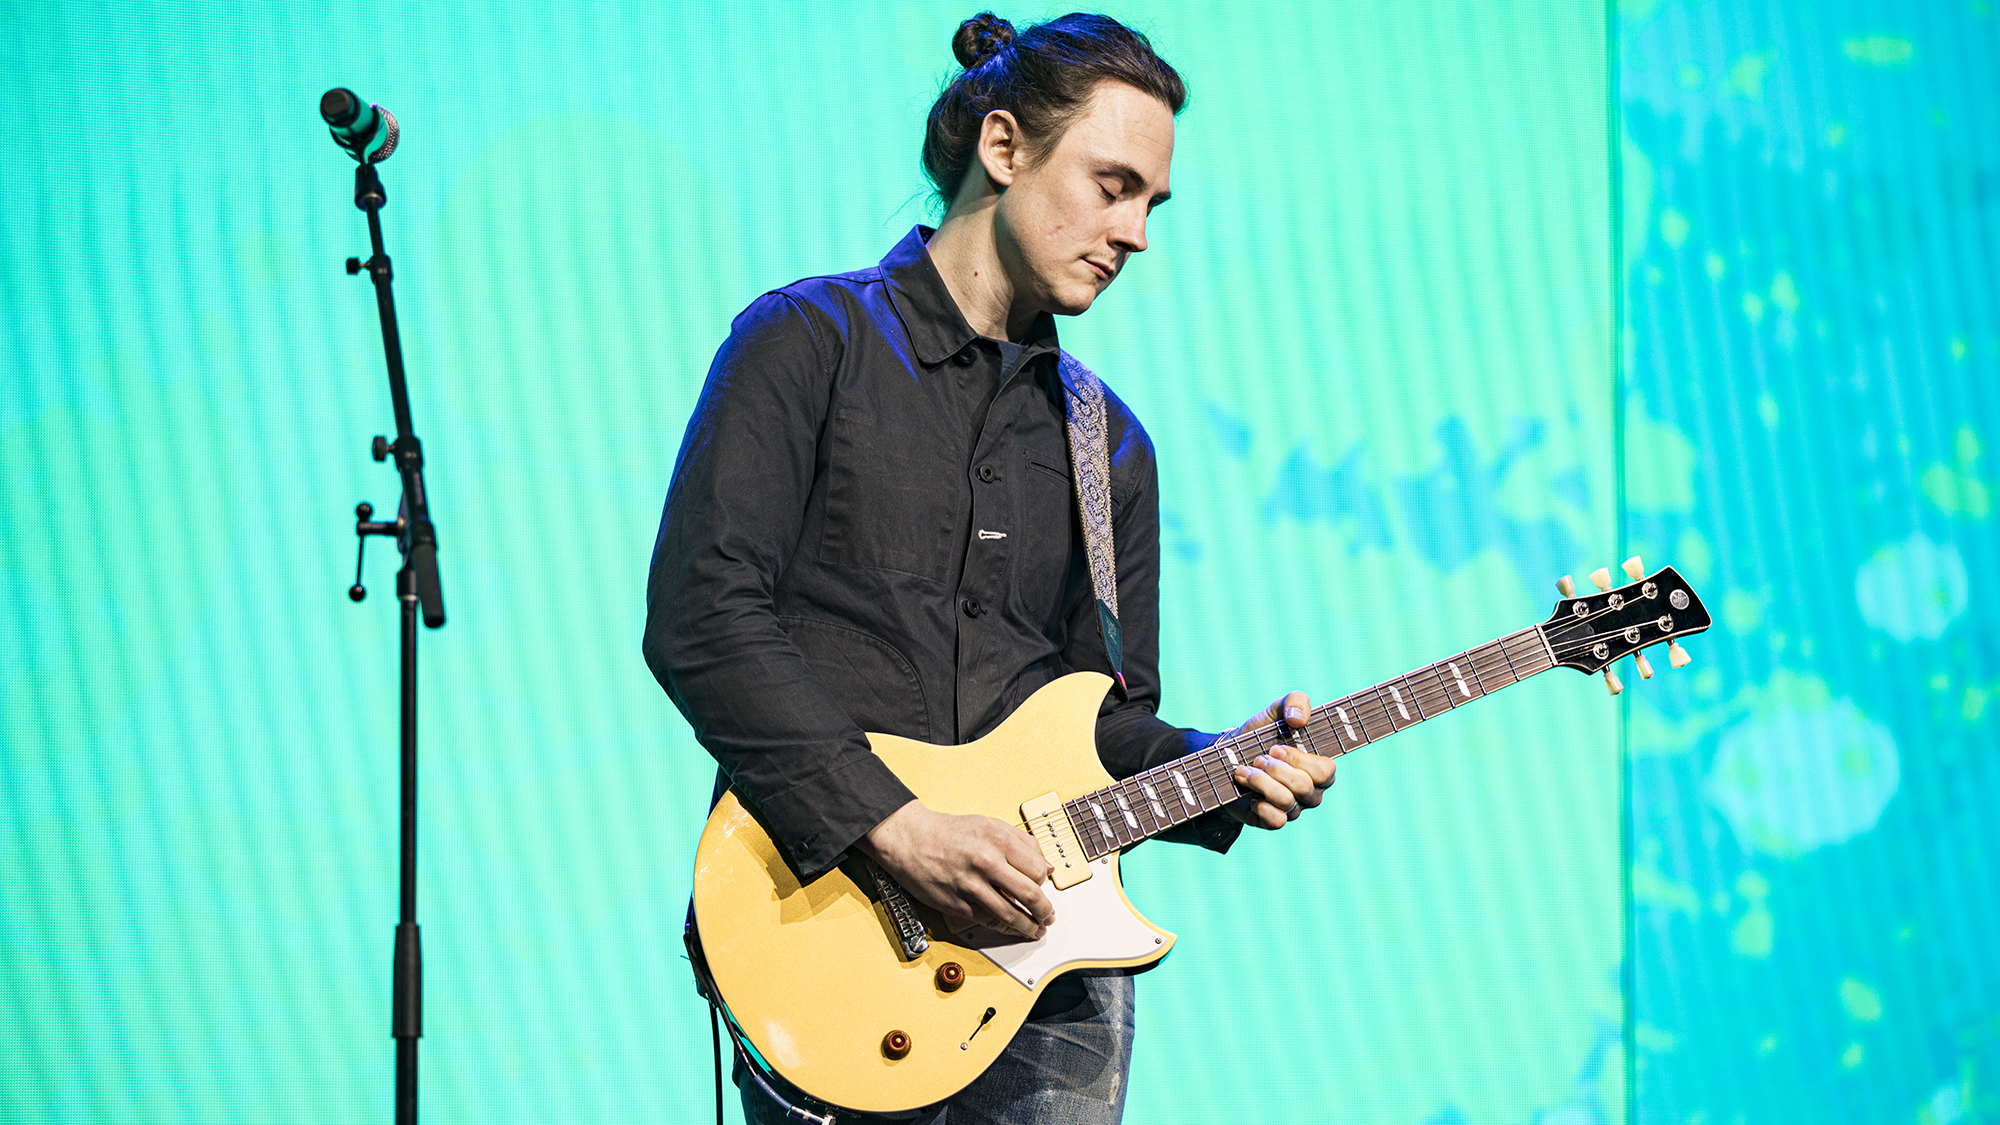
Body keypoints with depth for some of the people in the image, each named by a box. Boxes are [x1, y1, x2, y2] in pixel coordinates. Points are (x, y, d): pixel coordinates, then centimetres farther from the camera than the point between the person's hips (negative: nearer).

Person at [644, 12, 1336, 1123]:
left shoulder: (1109, 446, 18)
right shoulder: (810, 342, 0)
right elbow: (701, 616, -11)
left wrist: (1223, 772, -1)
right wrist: (893, 823, -17)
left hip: (1044, 941, 5)